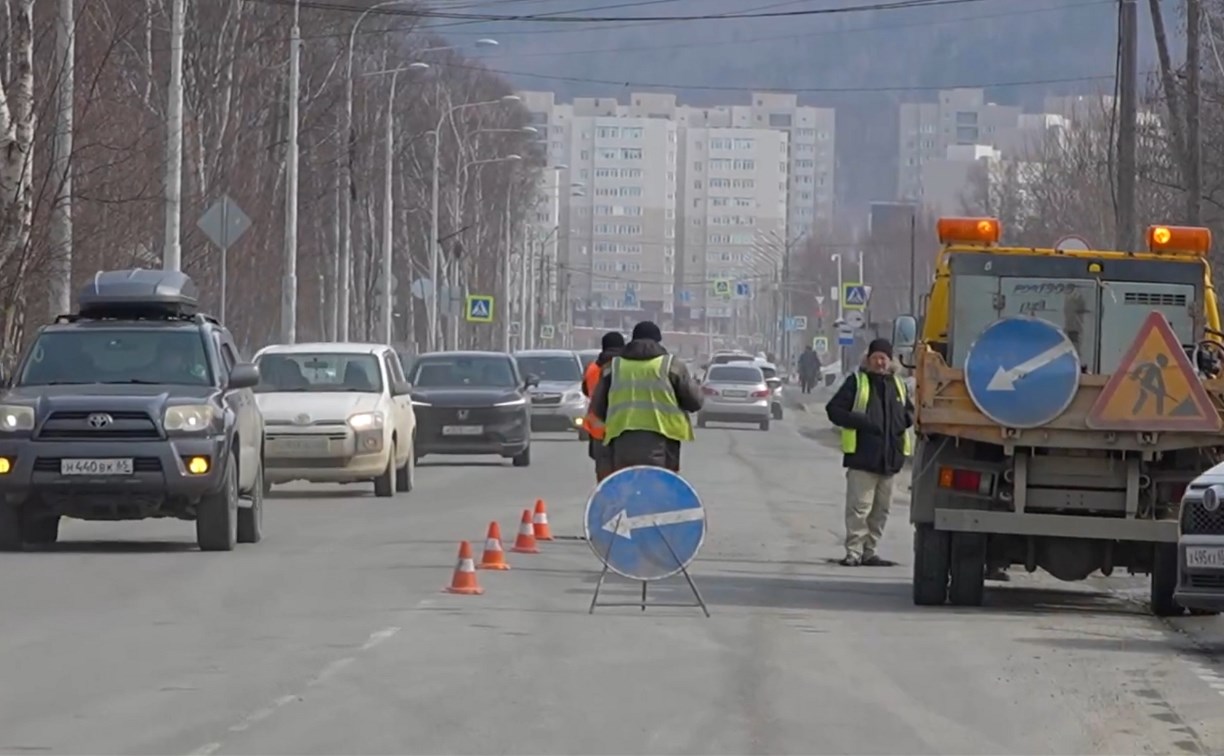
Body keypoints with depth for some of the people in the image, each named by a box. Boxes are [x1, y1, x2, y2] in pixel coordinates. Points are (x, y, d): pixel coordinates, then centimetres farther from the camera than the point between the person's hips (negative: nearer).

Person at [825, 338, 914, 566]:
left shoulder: (898, 384, 16)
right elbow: (834, 409, -2)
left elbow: (910, 411, 28)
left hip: (889, 458, 5)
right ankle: (854, 550, -8)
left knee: (881, 508, 8)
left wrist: (904, 421, 4)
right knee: (859, 506, -10)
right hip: (862, 455, -5)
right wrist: (860, 421, -14)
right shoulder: (857, 381, 1)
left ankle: (870, 550, 16)